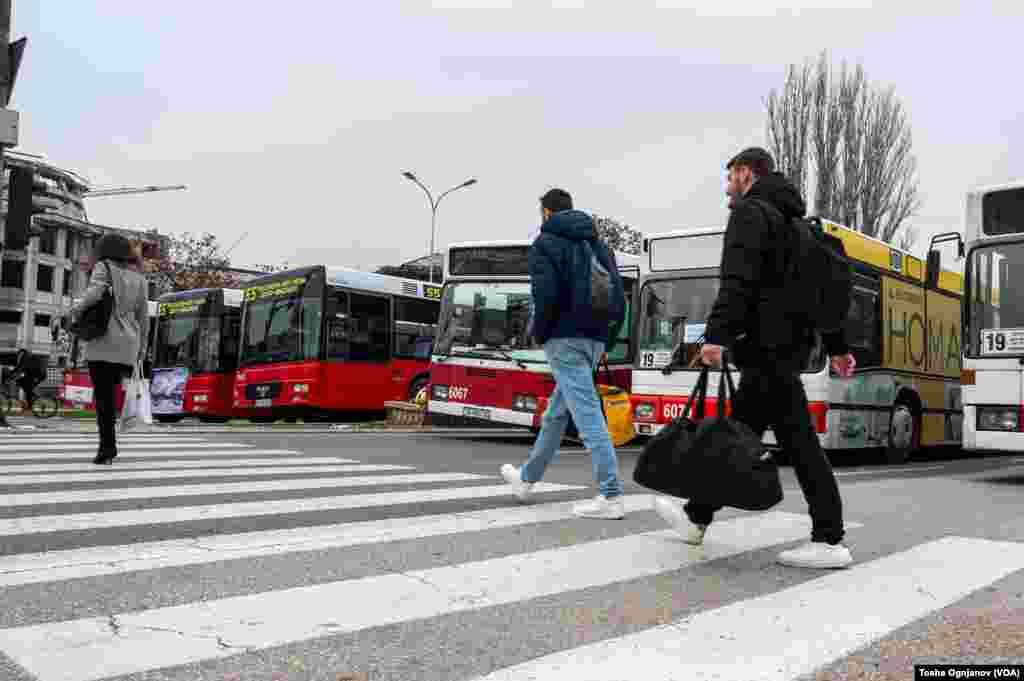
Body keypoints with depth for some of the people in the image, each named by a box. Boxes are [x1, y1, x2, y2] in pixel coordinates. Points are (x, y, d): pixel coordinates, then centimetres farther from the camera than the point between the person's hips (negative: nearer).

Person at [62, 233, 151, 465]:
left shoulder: (104, 268, 0)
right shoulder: (138, 278, 14)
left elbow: (94, 293, -19)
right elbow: (143, 317, 13)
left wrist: (76, 309, -1)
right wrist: (142, 346, 20)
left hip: (104, 341, -5)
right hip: (127, 344, 5)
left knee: (103, 395, -4)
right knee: (110, 391, 14)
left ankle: (107, 447, -10)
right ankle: (108, 445, 9)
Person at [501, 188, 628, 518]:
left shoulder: (545, 243, -2)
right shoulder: (598, 244, 17)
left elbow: (546, 294, -17)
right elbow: (619, 297, 11)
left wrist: (540, 334, -3)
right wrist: (606, 338, 14)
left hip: (565, 339, -7)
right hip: (594, 339, 7)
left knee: (588, 414, -9)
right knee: (556, 412, 18)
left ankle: (611, 497, -11)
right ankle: (527, 478, 34)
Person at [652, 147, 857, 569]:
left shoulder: (749, 212, -5)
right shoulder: (793, 219, 23)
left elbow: (737, 282, -21)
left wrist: (716, 336, -27)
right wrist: (836, 346, 25)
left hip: (767, 345, -10)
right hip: (791, 341, 10)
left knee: (798, 440, -7)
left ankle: (829, 542, -1)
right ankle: (696, 517, 19)